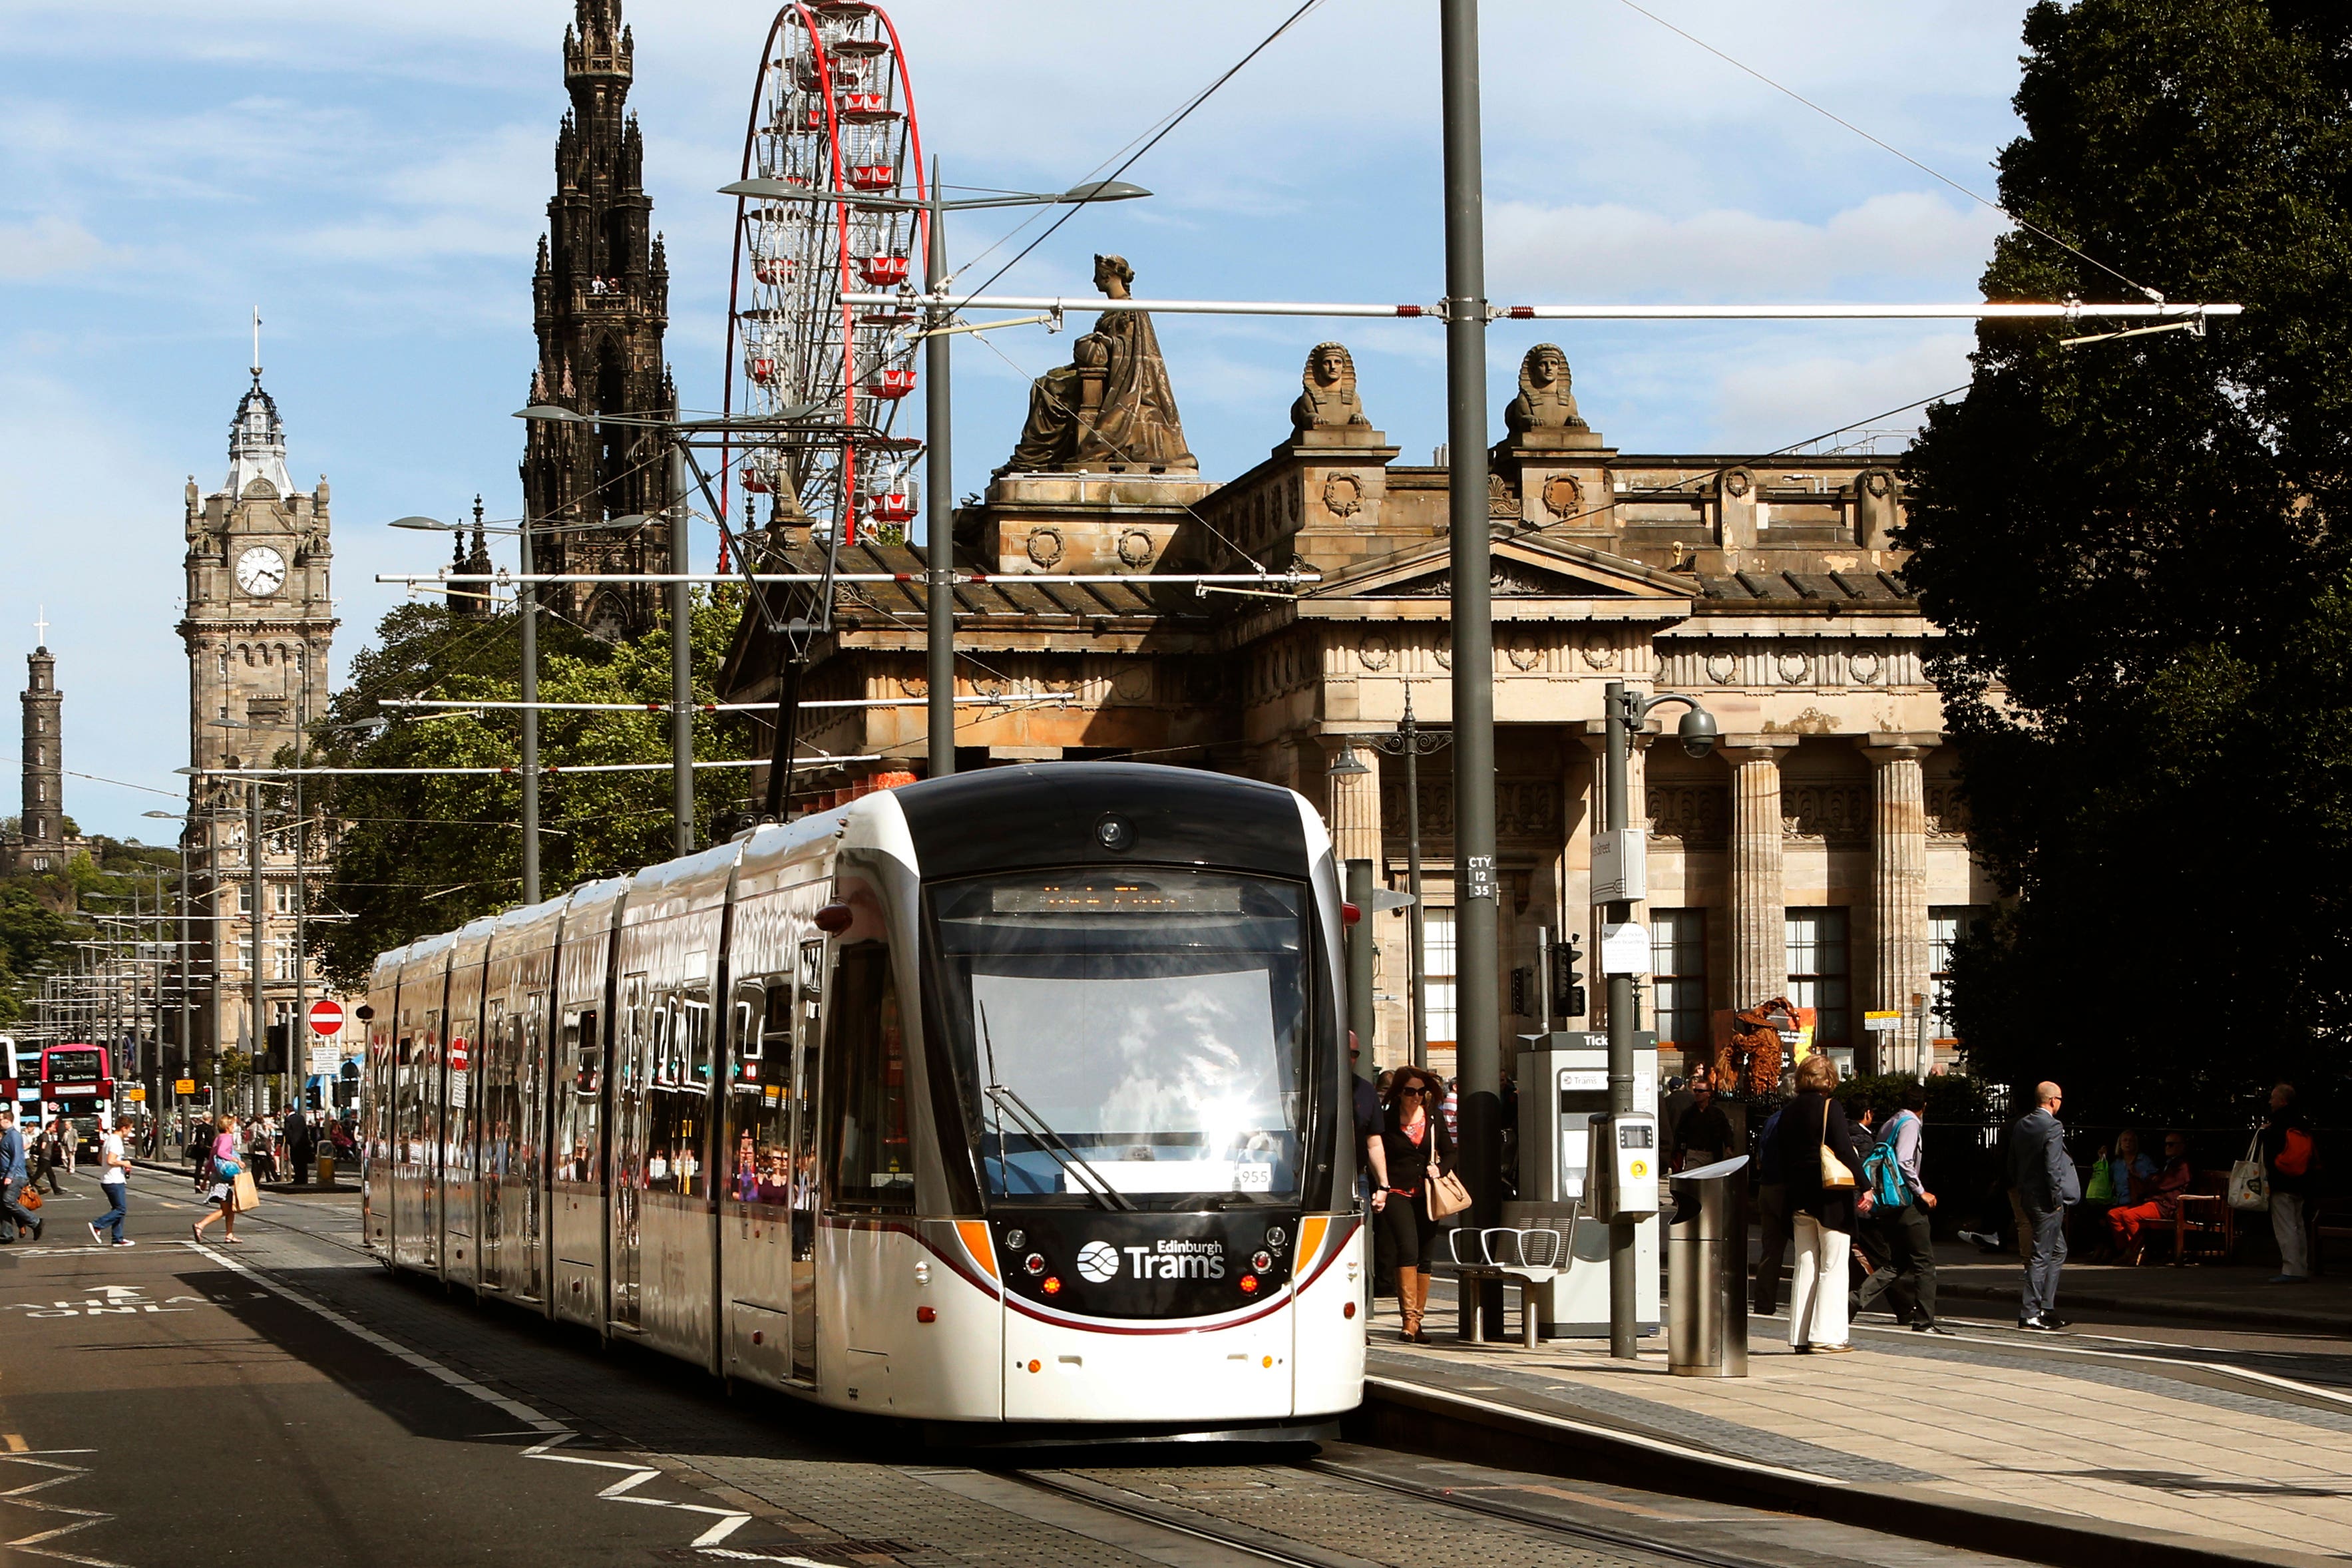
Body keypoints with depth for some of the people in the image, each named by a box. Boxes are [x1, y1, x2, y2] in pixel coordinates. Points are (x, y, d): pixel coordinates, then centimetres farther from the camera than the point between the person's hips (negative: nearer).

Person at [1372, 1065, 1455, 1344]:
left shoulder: (1434, 1119, 10)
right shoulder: (1386, 1120, -2)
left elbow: (1449, 1152, 19)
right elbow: (1373, 1156, 0)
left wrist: (1439, 1168, -2)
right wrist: (1379, 1190, -10)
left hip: (1425, 1193, 5)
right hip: (1397, 1193, -5)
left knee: (1426, 1257, 3)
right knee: (1408, 1249, -20)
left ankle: (1417, 1320, 12)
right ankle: (1409, 1319, -21)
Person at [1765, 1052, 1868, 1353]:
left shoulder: (1788, 1112, 9)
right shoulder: (1830, 1107, -10)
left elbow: (1781, 1157, 12)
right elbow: (1845, 1151, -16)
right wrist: (1863, 1187, -11)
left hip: (1798, 1200, 6)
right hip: (1831, 1200, -6)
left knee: (1805, 1266, 10)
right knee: (1832, 1266, -1)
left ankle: (1800, 1337, 9)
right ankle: (1826, 1335, -6)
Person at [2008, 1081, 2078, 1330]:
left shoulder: (2021, 1125, 10)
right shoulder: (2053, 1127, -15)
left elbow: (2012, 1163, 14)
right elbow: (2053, 1167, -19)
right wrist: (2057, 1200, -14)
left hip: (2027, 1196, 9)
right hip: (2045, 1199, -9)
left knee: (2058, 1251, 19)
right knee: (2041, 1255, -4)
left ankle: (2046, 1307, 20)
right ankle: (2030, 1313, -3)